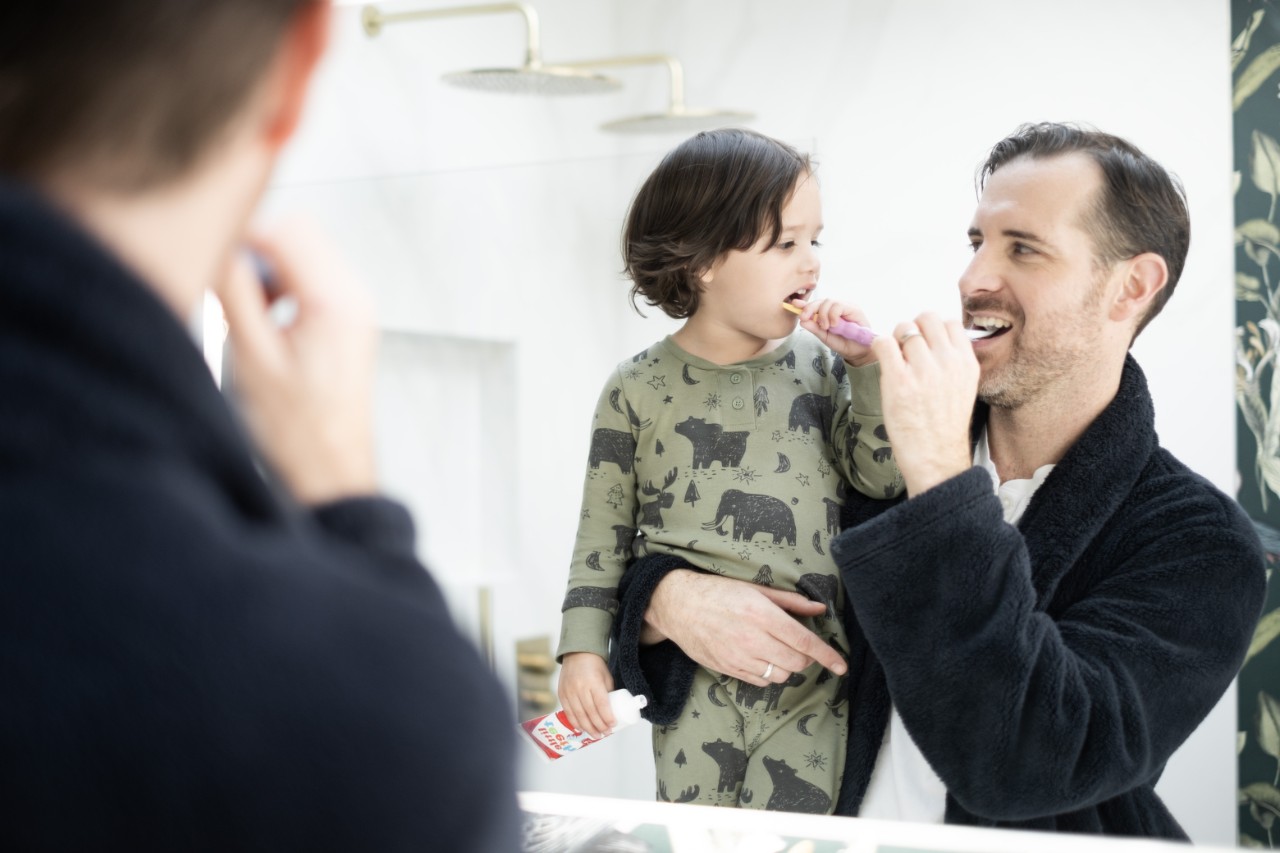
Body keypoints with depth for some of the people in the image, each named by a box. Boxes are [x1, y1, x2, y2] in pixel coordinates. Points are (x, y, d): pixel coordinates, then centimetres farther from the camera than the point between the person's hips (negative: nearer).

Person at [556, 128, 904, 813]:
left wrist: (866, 366, -8)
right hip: (697, 686, -1)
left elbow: (881, 477, -1)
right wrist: (583, 649, -1)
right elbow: (603, 533, 4)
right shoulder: (638, 389, -1)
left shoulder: (818, 365, 5)